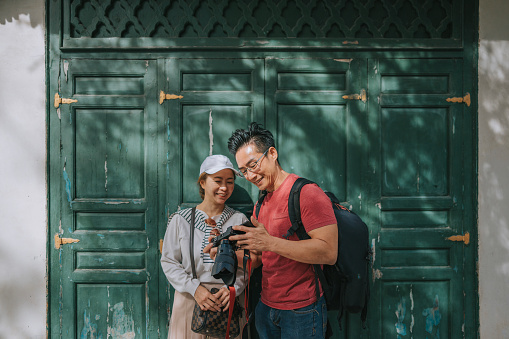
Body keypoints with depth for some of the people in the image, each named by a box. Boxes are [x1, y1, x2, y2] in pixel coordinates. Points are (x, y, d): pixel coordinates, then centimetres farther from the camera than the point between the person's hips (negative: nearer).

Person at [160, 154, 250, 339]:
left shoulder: (239, 220, 1)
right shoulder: (180, 219, -2)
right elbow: (168, 261, -1)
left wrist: (233, 288, -14)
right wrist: (194, 288, -13)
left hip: (227, 304, 1)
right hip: (189, 301, 0)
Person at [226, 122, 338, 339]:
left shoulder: (306, 192, -14)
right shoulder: (261, 204, 11)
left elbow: (329, 252, -24)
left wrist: (269, 242, -26)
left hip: (301, 311, -7)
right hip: (266, 308, 7)